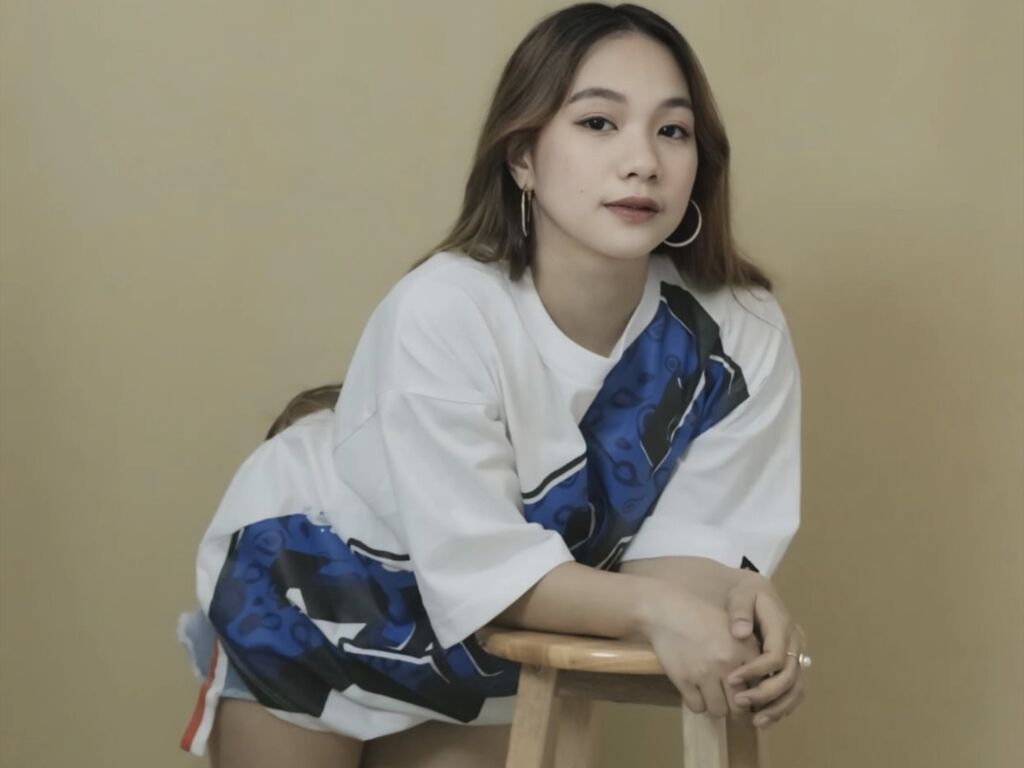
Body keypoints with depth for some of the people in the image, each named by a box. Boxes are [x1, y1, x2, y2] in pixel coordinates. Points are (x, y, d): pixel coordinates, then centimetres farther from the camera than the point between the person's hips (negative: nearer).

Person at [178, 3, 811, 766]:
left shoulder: (740, 335, -25)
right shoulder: (444, 311, -35)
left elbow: (681, 540, -21)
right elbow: (478, 560, -34)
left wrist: (741, 600, -42)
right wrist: (654, 609, -47)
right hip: (312, 582, -4)